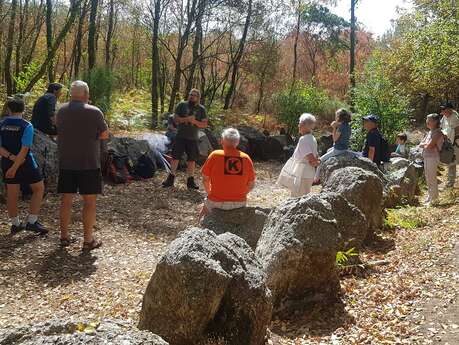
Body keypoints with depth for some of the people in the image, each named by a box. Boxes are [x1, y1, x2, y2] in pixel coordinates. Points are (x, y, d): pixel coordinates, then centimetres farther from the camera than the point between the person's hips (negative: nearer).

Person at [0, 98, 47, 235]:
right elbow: (24, 149, -19)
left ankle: (15, 224, 22)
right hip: (25, 162, -5)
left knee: (12, 193, 12)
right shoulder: (27, 126, -11)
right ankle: (31, 221, 3)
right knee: (39, 188, 9)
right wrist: (15, 167, -18)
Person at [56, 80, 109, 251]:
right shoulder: (94, 112, -11)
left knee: (66, 200, 13)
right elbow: (105, 135, -2)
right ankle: (88, 240, 7)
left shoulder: (61, 111, 2)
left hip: (66, 163, 4)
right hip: (89, 164, -4)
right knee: (90, 201, 4)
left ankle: (64, 236, 21)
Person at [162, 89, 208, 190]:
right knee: (175, 157, 0)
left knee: (192, 159, 6)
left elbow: (205, 124, 0)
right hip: (180, 137, -1)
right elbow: (175, 118, -2)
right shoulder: (182, 105, 2)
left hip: (193, 139, 1)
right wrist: (186, 119, -17)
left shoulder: (201, 109, 3)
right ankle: (171, 179, 10)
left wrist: (195, 121, -17)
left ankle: (190, 181, 16)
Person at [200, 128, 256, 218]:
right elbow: (251, 184, 5)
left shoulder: (215, 155, -7)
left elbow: (205, 179, 1)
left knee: (206, 203, 28)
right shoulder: (246, 158, -1)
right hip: (240, 203, 2)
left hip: (217, 203, -1)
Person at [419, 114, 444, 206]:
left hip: (433, 158, -9)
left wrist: (424, 145, -2)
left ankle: (434, 199, 2)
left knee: (432, 179, -4)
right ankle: (430, 196, 26)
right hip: (427, 157, 9)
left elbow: (429, 146, -21)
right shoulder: (430, 132, 15)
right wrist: (426, 144, -5)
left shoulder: (437, 133, -13)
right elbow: (420, 144, 14)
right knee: (428, 178, 15)